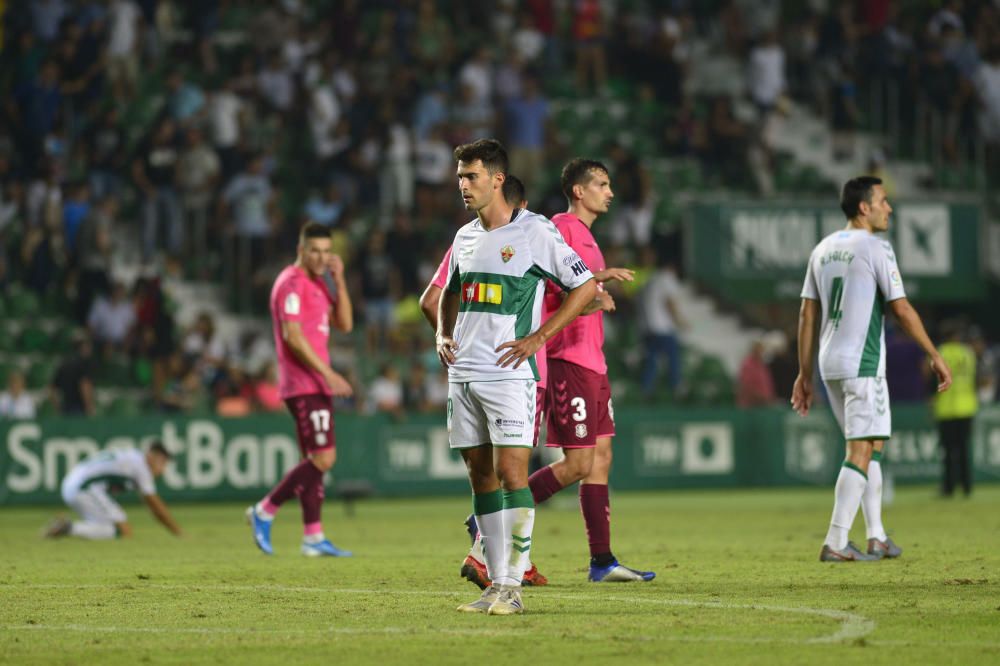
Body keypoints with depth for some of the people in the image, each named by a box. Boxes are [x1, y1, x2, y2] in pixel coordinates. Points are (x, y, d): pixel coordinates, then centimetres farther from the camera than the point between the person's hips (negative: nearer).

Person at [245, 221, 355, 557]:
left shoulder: (318, 283, 19)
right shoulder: (292, 283, -11)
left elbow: (344, 324, 16)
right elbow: (293, 336, -18)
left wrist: (338, 280, 5)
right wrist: (328, 374, -19)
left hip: (317, 384, 10)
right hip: (303, 384, -10)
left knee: (316, 460, 7)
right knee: (323, 457, -14)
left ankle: (313, 538, 7)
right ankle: (264, 511, -5)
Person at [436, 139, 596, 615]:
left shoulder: (535, 232, -6)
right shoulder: (465, 237, 14)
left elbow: (585, 286, -4)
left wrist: (538, 338, -10)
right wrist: (443, 335, 11)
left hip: (509, 374, -7)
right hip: (463, 373, 7)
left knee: (510, 472, -12)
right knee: (480, 475, 7)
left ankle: (513, 586, -11)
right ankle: (496, 583, 11)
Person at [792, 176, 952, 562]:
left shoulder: (822, 250, 12)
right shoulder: (875, 248, -9)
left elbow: (807, 315, 12)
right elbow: (902, 310, -13)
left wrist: (804, 374, 15)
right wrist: (935, 357, -6)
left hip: (829, 365, 8)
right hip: (862, 364, -8)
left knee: (872, 445, 18)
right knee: (861, 451, -7)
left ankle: (876, 537, 18)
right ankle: (836, 544, -13)